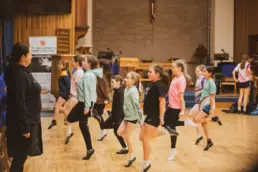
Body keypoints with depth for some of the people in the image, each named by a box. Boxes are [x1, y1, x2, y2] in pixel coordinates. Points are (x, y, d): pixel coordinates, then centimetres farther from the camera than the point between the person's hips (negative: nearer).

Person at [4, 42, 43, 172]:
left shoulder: (21, 72, 8)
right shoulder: (18, 75, -22)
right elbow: (19, 104, -25)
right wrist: (24, 127, -23)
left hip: (28, 120, 9)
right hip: (22, 123, -9)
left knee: (21, 154, 18)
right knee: (21, 155, 3)